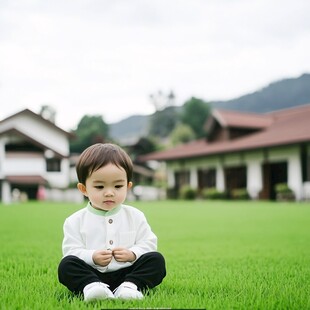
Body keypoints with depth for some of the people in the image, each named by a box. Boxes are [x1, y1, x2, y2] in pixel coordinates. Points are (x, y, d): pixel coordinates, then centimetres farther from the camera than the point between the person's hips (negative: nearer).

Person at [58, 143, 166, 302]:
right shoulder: (75, 221, 2)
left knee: (157, 260, -17)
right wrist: (92, 257, -22)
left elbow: (149, 244, 6)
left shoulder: (135, 216, 6)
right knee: (66, 265, -24)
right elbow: (71, 251, -3)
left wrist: (132, 254, -14)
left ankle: (129, 287, -34)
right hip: (92, 274, -1)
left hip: (127, 272, 2)